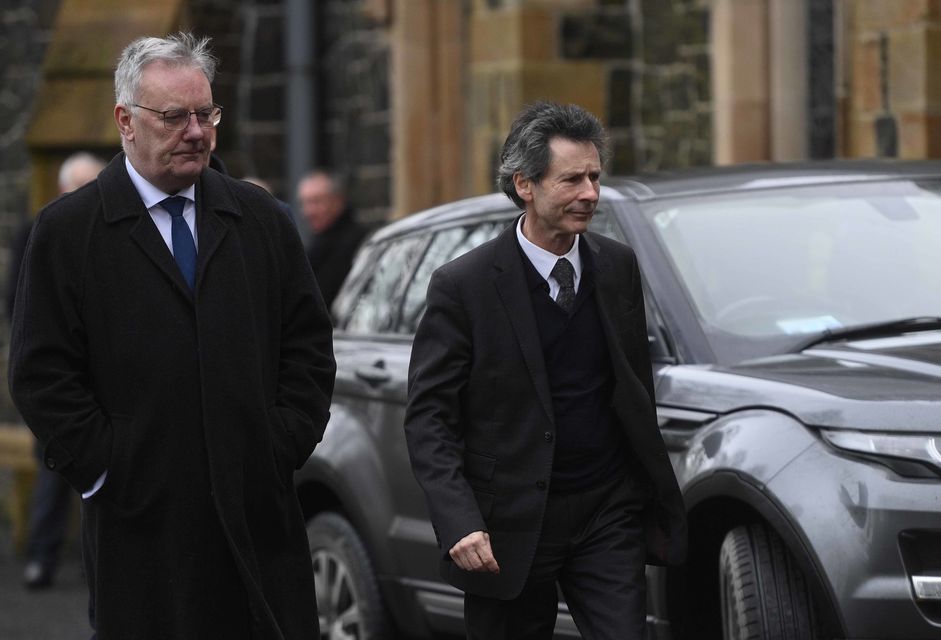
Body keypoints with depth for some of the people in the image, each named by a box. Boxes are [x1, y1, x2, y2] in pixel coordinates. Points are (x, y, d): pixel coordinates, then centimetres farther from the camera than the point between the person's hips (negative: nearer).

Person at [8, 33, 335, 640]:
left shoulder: (260, 218, 12)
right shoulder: (68, 230, 1)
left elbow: (309, 340, 13)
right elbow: (42, 373, -3)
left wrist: (288, 443, 2)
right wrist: (104, 467, -8)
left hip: (260, 514, 3)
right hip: (143, 516, -3)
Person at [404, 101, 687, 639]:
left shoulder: (618, 267, 5)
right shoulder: (463, 286, -10)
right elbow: (428, 418, -10)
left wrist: (657, 491, 14)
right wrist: (459, 524, -22)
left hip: (609, 514, 3)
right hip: (510, 526, -3)